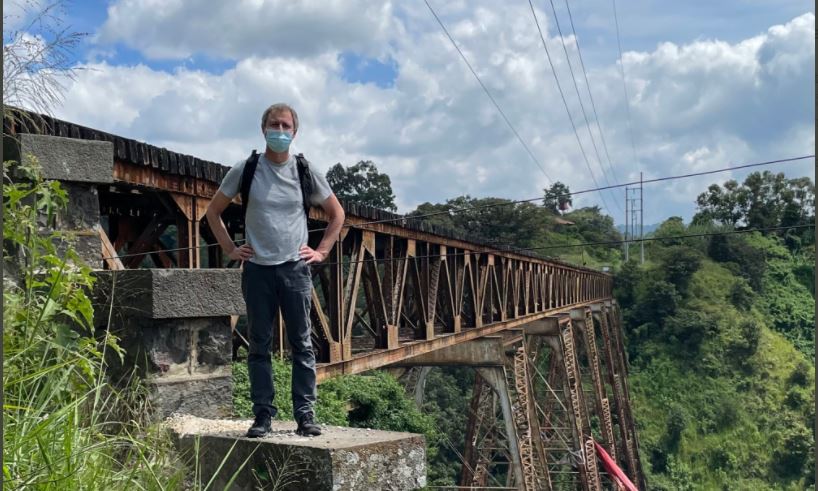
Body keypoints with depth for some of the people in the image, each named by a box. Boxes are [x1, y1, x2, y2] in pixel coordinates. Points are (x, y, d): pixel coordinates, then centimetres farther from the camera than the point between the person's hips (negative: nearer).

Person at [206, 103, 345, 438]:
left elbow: (337, 214, 15)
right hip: (257, 269, 0)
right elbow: (213, 211, 12)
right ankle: (263, 415, 12)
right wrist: (230, 249, 5)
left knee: (302, 344, 2)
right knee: (260, 346, 4)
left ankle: (305, 414, 8)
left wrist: (321, 251, 7)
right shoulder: (245, 170, 2)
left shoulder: (305, 172, 4)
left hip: (295, 268, 0)